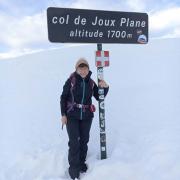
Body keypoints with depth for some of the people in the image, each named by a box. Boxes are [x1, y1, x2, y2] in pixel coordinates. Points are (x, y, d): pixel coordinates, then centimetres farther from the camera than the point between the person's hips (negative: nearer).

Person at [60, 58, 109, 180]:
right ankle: (74, 168, 15)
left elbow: (99, 97, 6)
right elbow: (63, 97, -5)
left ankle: (81, 163, 35)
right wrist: (63, 114, -8)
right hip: (72, 116, -3)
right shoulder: (71, 81, -10)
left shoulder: (91, 83, -1)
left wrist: (105, 87, -12)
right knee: (74, 142, -4)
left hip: (87, 116, 3)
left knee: (84, 141, 14)